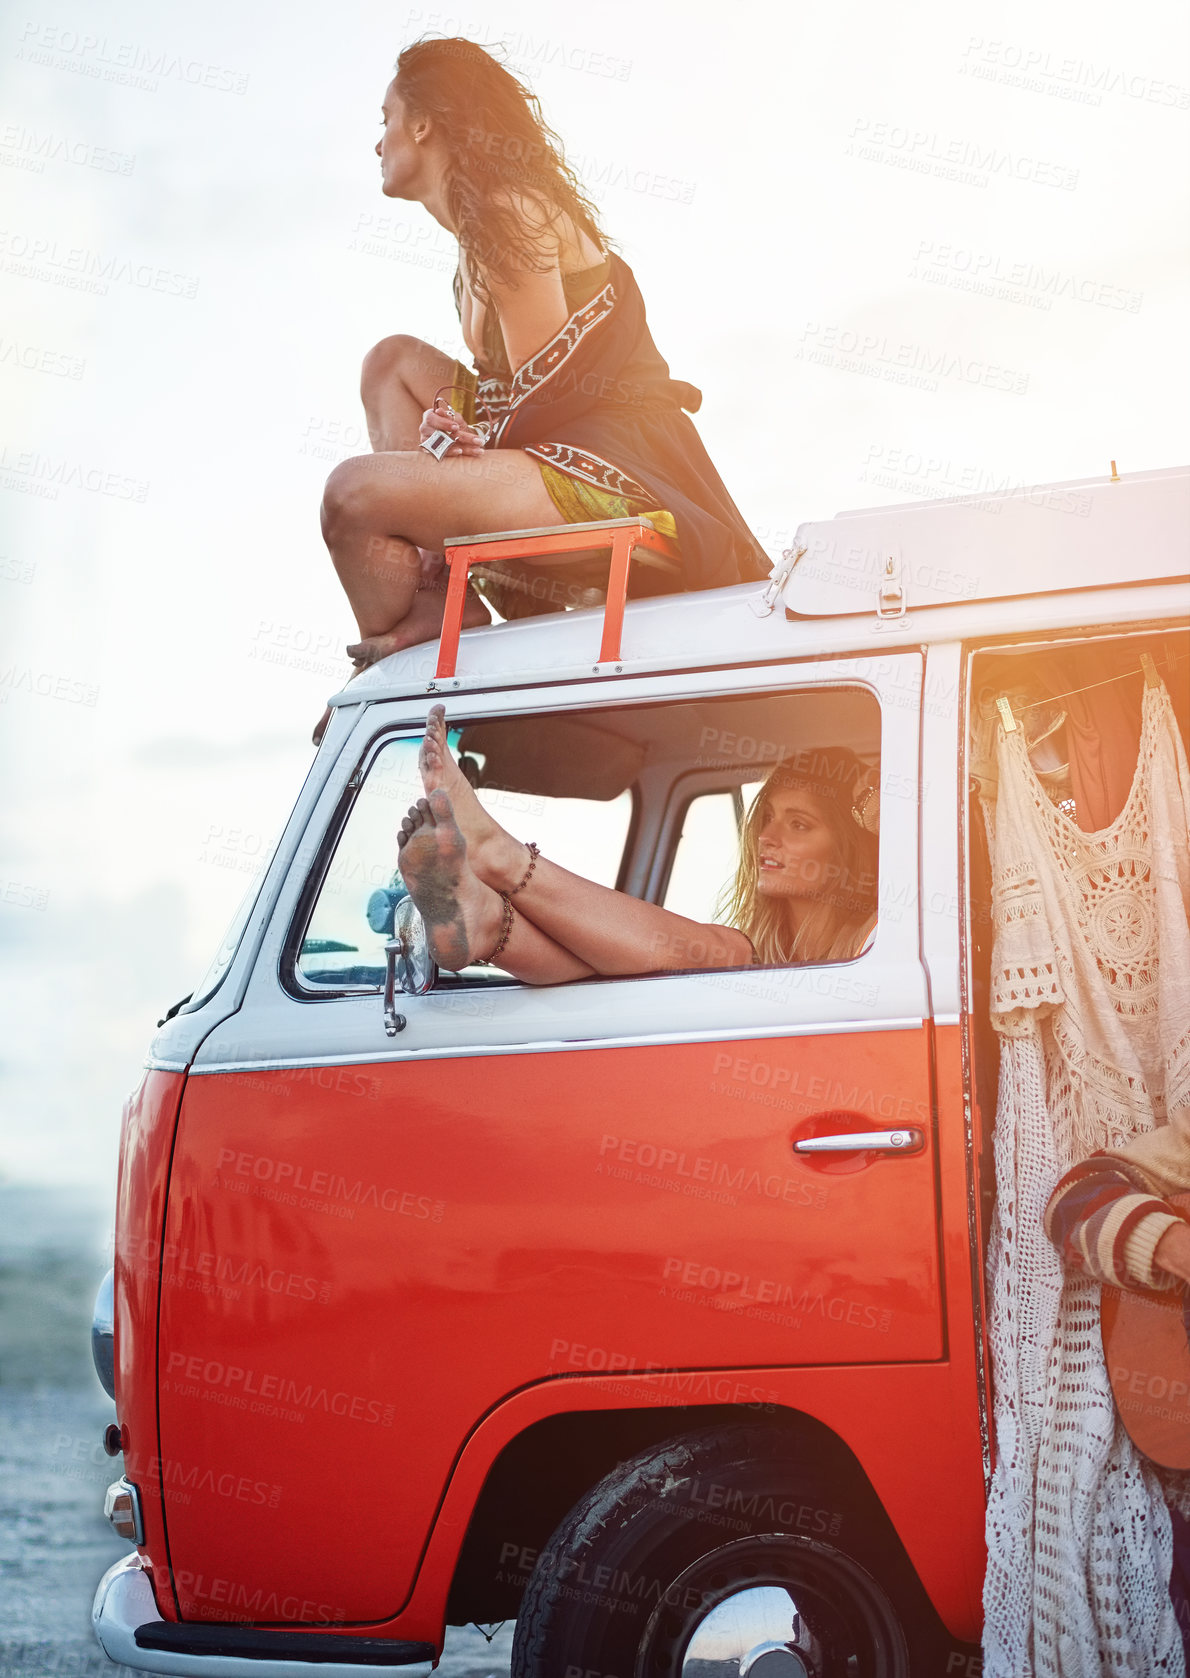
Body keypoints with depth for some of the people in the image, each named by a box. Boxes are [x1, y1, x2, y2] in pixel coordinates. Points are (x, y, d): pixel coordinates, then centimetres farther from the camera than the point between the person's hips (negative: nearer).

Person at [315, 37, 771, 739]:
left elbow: (541, 387, -15)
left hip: (617, 477, -11)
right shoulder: (480, 229, 21)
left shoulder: (509, 213, -9)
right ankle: (436, 603, 3)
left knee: (354, 495, -22)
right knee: (394, 363, 18)